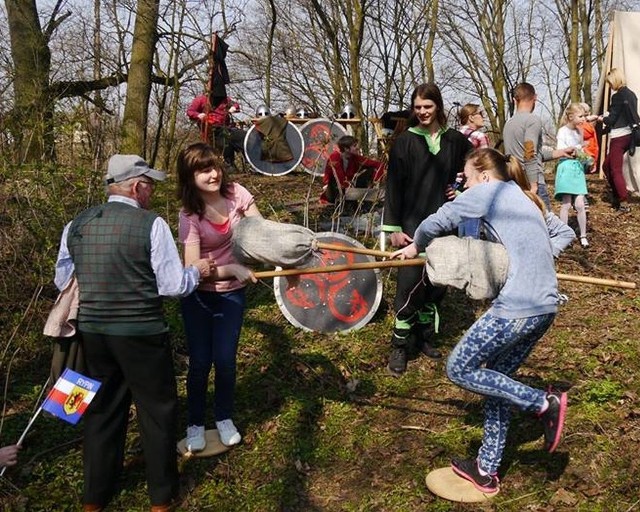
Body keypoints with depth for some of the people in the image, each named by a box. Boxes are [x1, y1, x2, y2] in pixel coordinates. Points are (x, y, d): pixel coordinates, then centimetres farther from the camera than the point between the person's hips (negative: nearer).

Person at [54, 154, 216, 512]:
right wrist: (197, 270, 5)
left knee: (103, 410, 20)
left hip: (93, 332, 5)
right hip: (141, 334, -5)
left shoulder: (75, 226, 2)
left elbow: (63, 281, 11)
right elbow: (174, 285, -14)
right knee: (158, 410, 13)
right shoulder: (152, 224, -14)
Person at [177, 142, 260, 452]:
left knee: (225, 359, 1)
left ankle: (224, 418, 27)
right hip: (199, 295, -2)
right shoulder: (190, 215, -20)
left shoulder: (235, 194, -11)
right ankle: (195, 424, 25)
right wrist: (232, 268, -34)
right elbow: (192, 269, -24)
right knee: (200, 362, 2)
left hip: (231, 293, 2)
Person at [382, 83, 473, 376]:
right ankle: (400, 346, 6)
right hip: (412, 225, -3)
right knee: (409, 283, -7)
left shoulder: (455, 140, 6)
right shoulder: (405, 141, -2)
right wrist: (393, 227, -8)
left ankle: (424, 336, 27)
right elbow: (393, 186, -3)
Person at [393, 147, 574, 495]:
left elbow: (436, 222, -5)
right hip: (546, 307, 9)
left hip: (517, 307, -9)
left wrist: (415, 246, 14)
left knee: (459, 369, 3)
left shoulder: (489, 191, -2)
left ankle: (544, 403, 4)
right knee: (497, 378, 18)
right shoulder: (524, 198, 22)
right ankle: (487, 470, 26)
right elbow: (566, 233, 28)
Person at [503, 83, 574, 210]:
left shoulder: (509, 123, 17)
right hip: (532, 182, -8)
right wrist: (533, 185, -18)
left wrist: (561, 152, 28)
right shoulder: (533, 120, -8)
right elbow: (530, 155, -18)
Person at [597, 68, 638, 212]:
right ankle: (617, 198, 20)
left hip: (619, 136, -9)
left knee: (616, 170, -3)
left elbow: (611, 119, -12)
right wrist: (607, 117, 17)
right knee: (606, 166, 18)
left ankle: (624, 204, -4)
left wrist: (602, 119, 7)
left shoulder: (618, 96, -14)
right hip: (628, 134, 9)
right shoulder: (631, 94, 12)